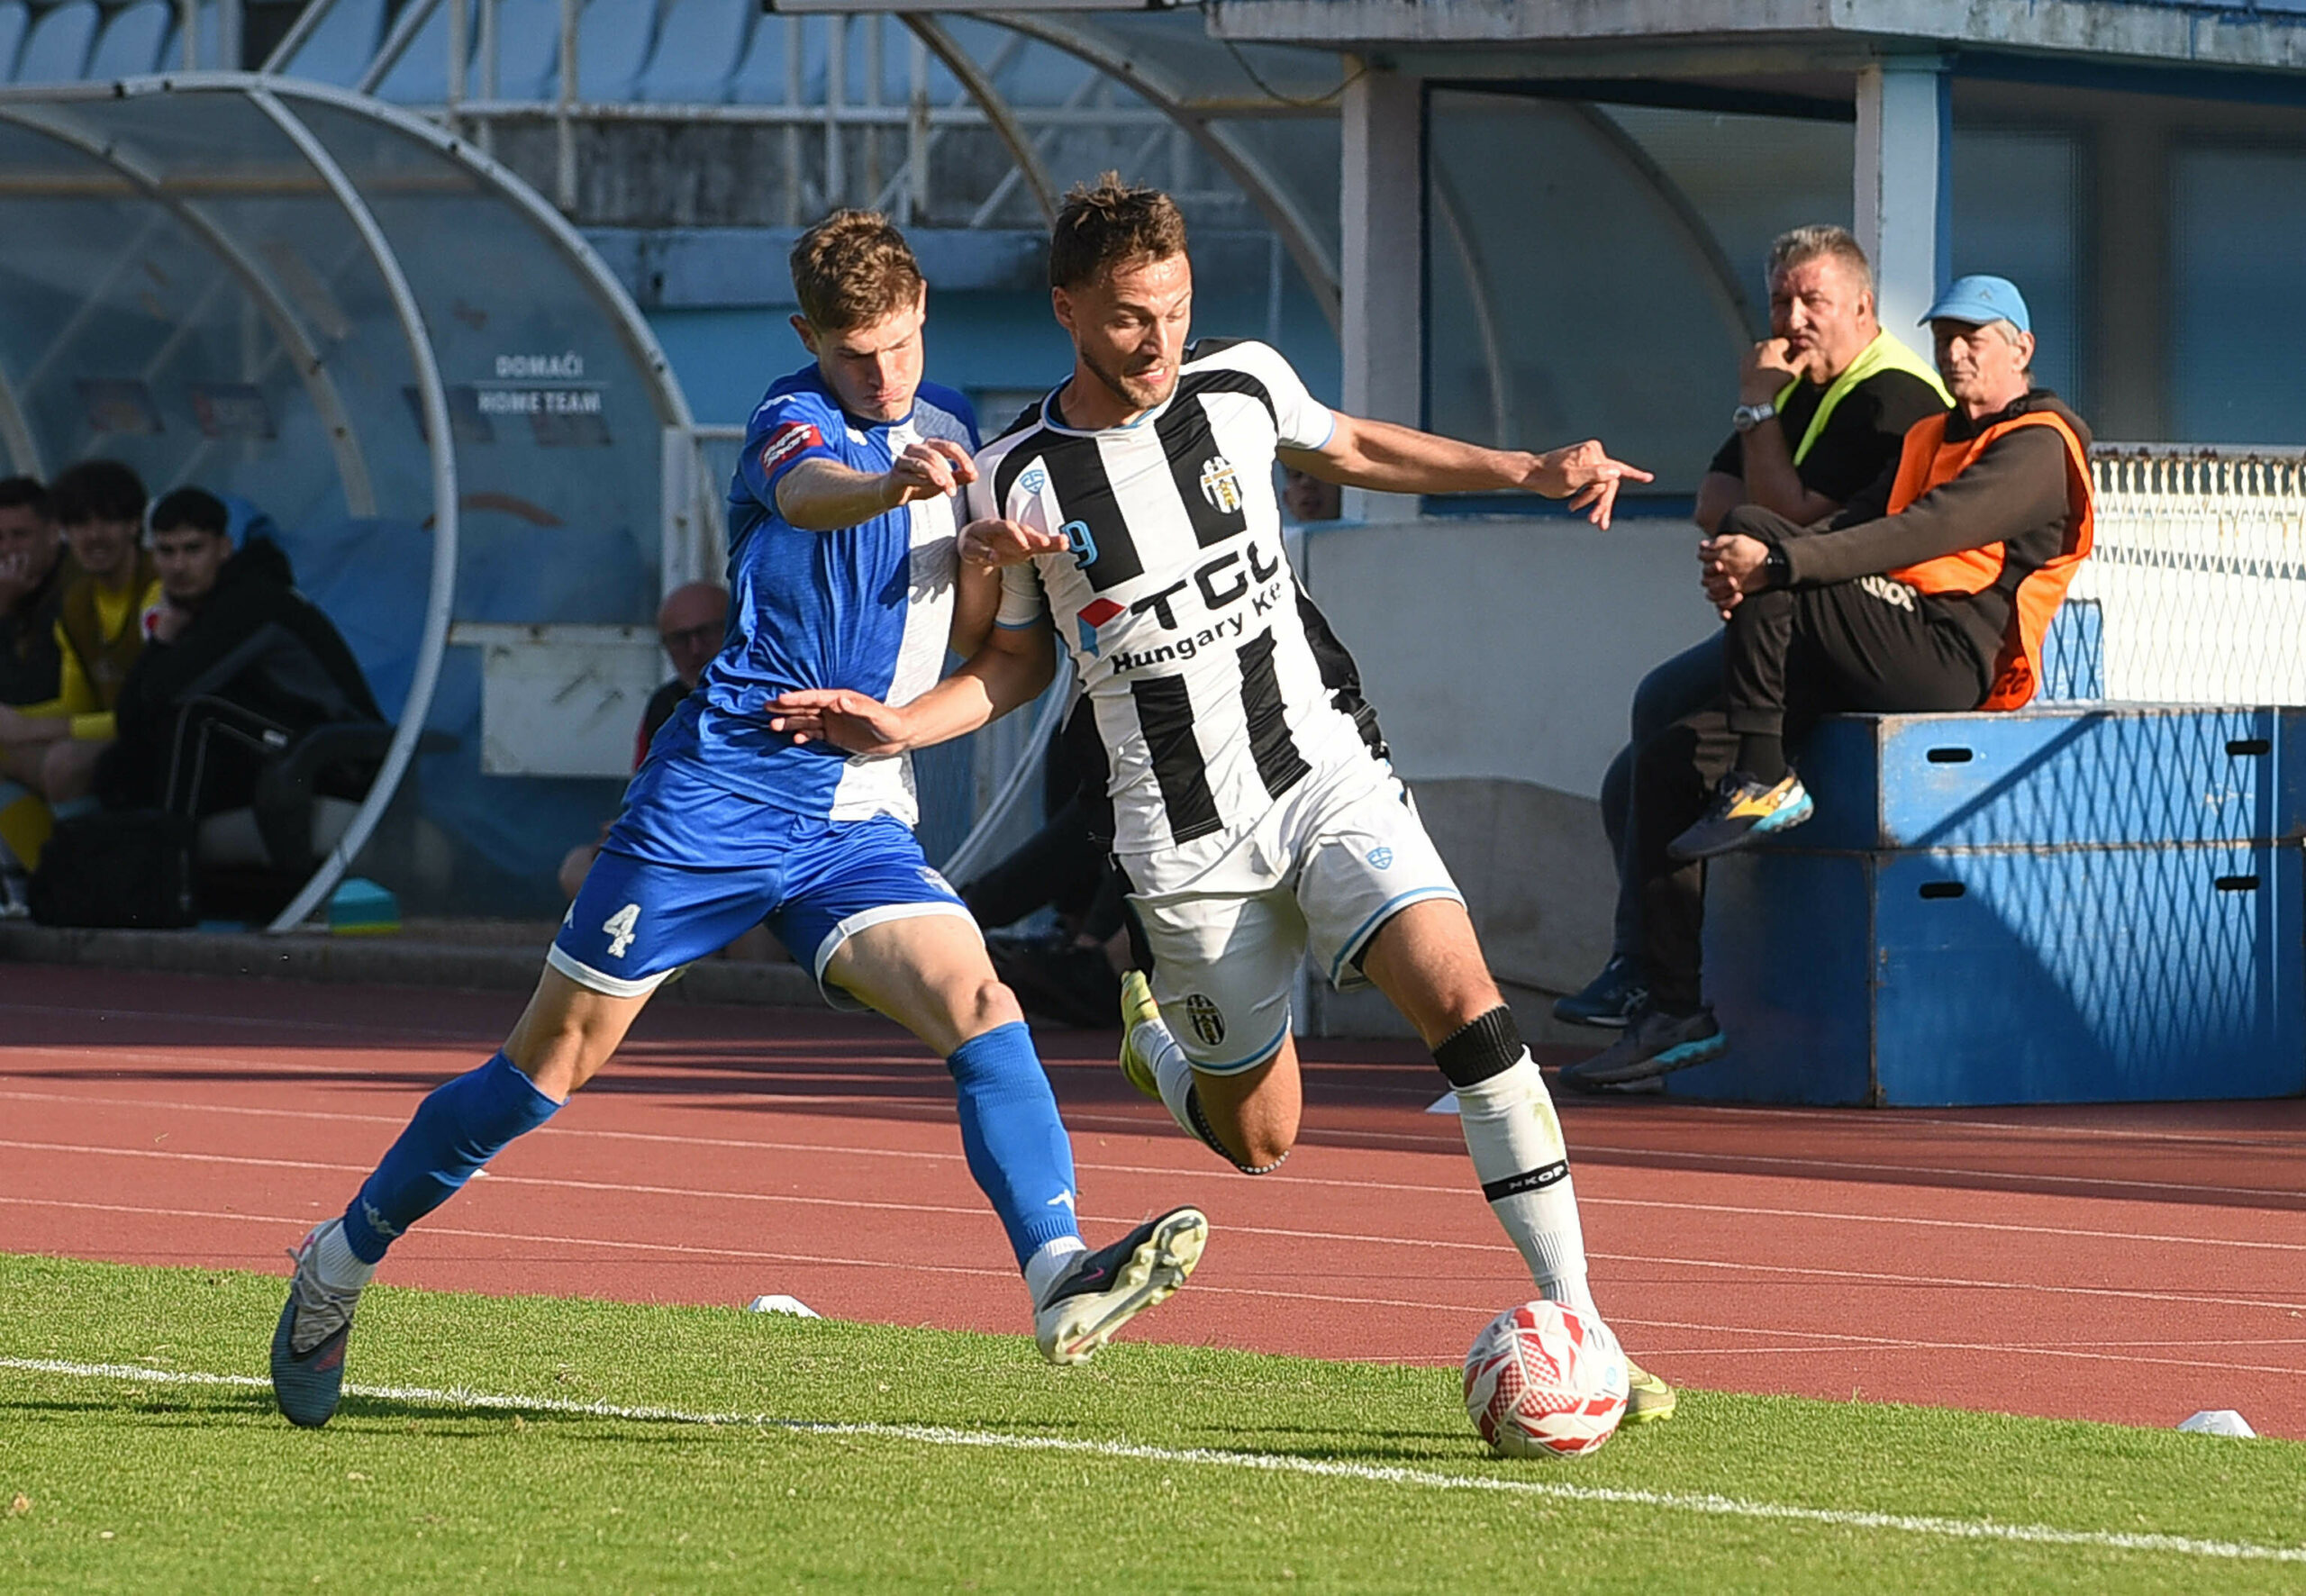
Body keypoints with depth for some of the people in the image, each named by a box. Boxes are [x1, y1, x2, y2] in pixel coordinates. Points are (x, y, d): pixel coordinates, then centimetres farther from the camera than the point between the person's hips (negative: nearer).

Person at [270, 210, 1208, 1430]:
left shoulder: (946, 428, 13)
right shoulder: (793, 417, -7)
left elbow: (965, 644, 16)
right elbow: (808, 493, -33)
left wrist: (987, 559, -7)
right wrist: (891, 484, -56)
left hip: (859, 824, 5)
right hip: (722, 790, -5)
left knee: (980, 1007, -19)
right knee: (555, 1059, 1)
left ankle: (1059, 1276, -32)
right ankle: (344, 1257, 18)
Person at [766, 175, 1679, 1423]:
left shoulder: (1242, 387, -1)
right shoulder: (1016, 482, -6)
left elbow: (1351, 449, 21)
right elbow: (1020, 662, 8)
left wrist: (1528, 472, 12)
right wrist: (900, 725, -9)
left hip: (1322, 775, 1)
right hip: (1187, 841, -1)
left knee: (1466, 1006, -21)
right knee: (1256, 1140, 6)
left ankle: (1572, 1320, -17)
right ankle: (1155, 1043, 44)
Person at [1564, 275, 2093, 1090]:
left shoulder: (2037, 447, -3)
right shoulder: (1928, 439, 27)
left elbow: (1927, 532, -19)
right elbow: (1854, 528, 15)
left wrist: (1776, 560, -30)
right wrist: (1744, 580, -8)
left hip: (1947, 662, -9)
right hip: (1880, 661, 9)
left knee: (1750, 528, -23)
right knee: (1668, 762, -3)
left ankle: (1763, 780, -21)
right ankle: (1677, 1009, -5)